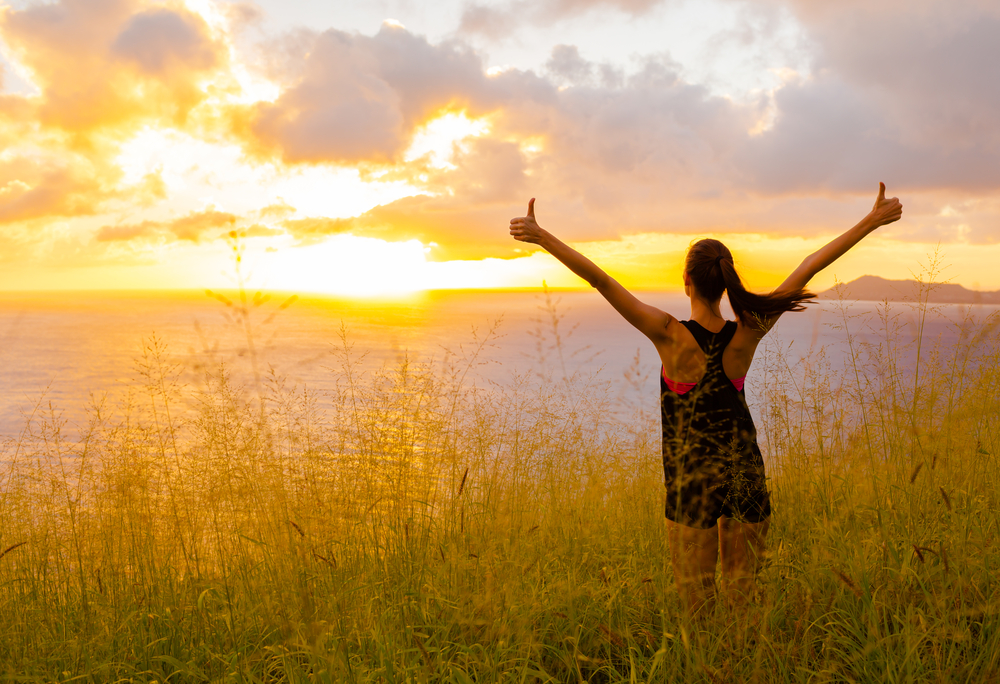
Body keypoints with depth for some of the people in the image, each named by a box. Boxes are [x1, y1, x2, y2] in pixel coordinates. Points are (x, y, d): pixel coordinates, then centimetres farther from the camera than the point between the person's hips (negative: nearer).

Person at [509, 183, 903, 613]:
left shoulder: (672, 337, -18)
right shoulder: (747, 334, -10)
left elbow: (600, 280, -22)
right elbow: (808, 269, -4)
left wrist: (542, 236, -22)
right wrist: (871, 221, 3)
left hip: (692, 481, -3)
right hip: (747, 476, 3)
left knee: (698, 601, 11)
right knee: (743, 594, 18)